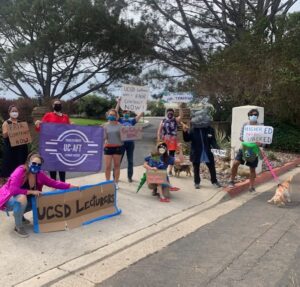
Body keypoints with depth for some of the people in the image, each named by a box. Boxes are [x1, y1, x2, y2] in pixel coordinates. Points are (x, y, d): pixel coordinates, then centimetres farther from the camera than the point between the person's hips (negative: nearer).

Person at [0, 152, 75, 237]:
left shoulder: (39, 174, -9)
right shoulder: (20, 171, -29)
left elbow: (53, 183, -4)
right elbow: (13, 190, -37)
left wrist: (69, 186, -11)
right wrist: (31, 192, -32)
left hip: (21, 198, 7)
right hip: (8, 199, -7)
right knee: (22, 198, -37)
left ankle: (18, 214, 19)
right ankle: (18, 227, -15)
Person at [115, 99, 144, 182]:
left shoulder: (132, 120, 7)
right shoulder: (120, 120, 2)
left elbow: (140, 115, 3)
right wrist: (118, 103, -19)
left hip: (130, 142, 3)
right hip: (121, 142, -2)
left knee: (130, 160, 9)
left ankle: (130, 177, 19)